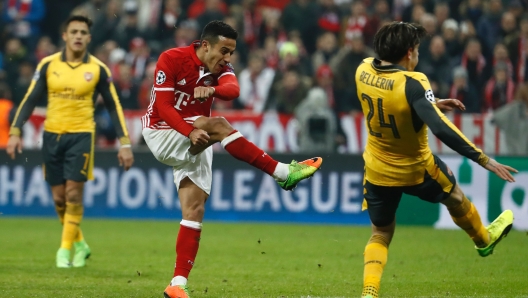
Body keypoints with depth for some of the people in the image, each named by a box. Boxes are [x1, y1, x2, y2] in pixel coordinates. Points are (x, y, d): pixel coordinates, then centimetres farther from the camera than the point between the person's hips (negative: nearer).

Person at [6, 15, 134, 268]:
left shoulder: (98, 69, -3)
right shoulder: (48, 65, 0)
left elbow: (113, 106, 3)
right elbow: (30, 99, 2)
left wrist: (125, 143, -2)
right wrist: (15, 132, -8)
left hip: (81, 136, -2)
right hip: (52, 135, 2)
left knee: (73, 194, -10)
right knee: (59, 197, 5)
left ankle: (65, 250, 0)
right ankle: (79, 244, 23)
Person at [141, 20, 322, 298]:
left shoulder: (221, 68, -1)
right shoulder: (171, 59, -15)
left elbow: (233, 89, -25)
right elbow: (163, 105, -21)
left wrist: (212, 89, -48)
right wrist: (190, 131, -34)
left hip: (195, 142, 6)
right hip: (162, 134, -6)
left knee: (194, 211, -4)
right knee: (218, 126, -30)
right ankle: (283, 172, -31)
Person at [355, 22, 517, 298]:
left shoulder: (364, 71, -12)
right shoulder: (413, 83, -32)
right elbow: (441, 129, -39)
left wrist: (431, 103, 15)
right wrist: (484, 160, -36)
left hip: (377, 171, 4)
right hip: (416, 170, -4)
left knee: (381, 234, 17)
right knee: (454, 196, 28)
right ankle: (484, 239, 53)